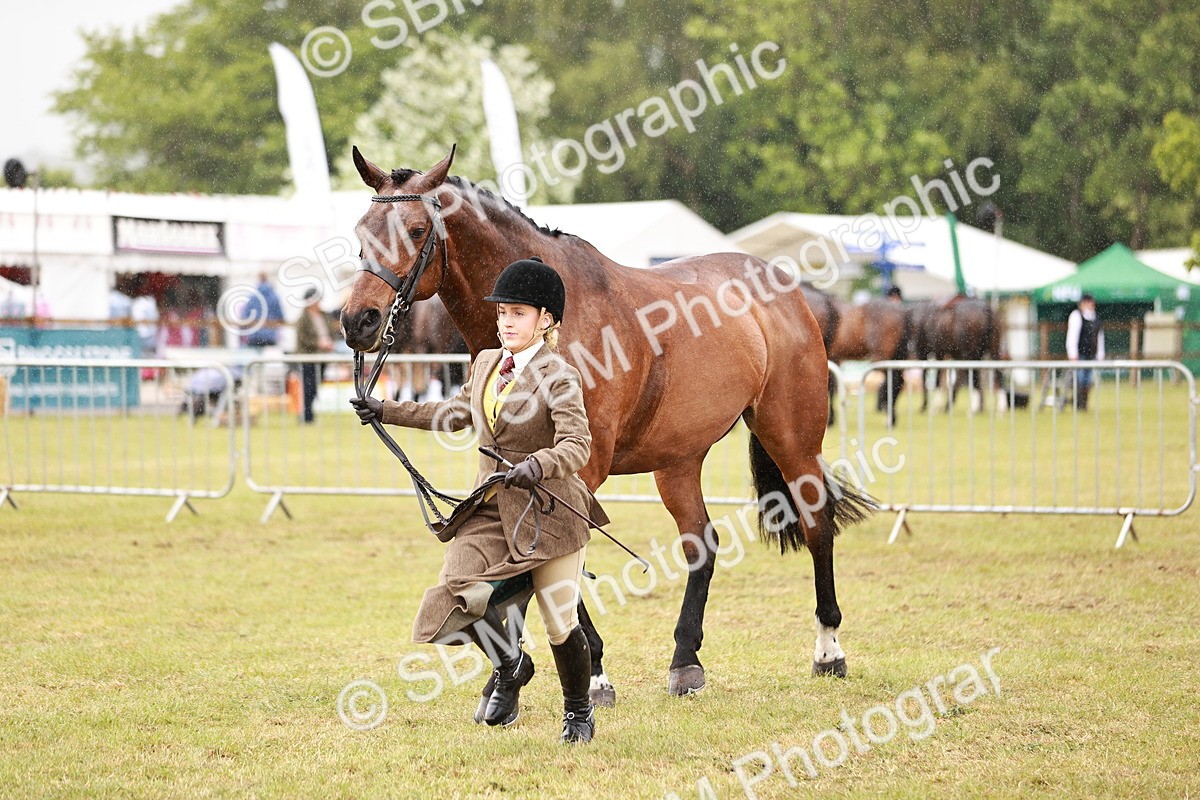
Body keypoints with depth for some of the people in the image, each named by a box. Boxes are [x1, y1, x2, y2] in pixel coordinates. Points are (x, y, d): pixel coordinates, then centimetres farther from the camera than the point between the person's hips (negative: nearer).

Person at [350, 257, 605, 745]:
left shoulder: (559, 377, -12)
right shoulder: (486, 364, 10)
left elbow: (577, 446, -23)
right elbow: (456, 413, 28)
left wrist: (536, 466, -43)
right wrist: (387, 412, 29)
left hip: (548, 509, -6)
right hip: (491, 508, 6)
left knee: (560, 622, 0)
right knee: (456, 595, -13)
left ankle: (579, 712, 28)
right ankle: (509, 668, 17)